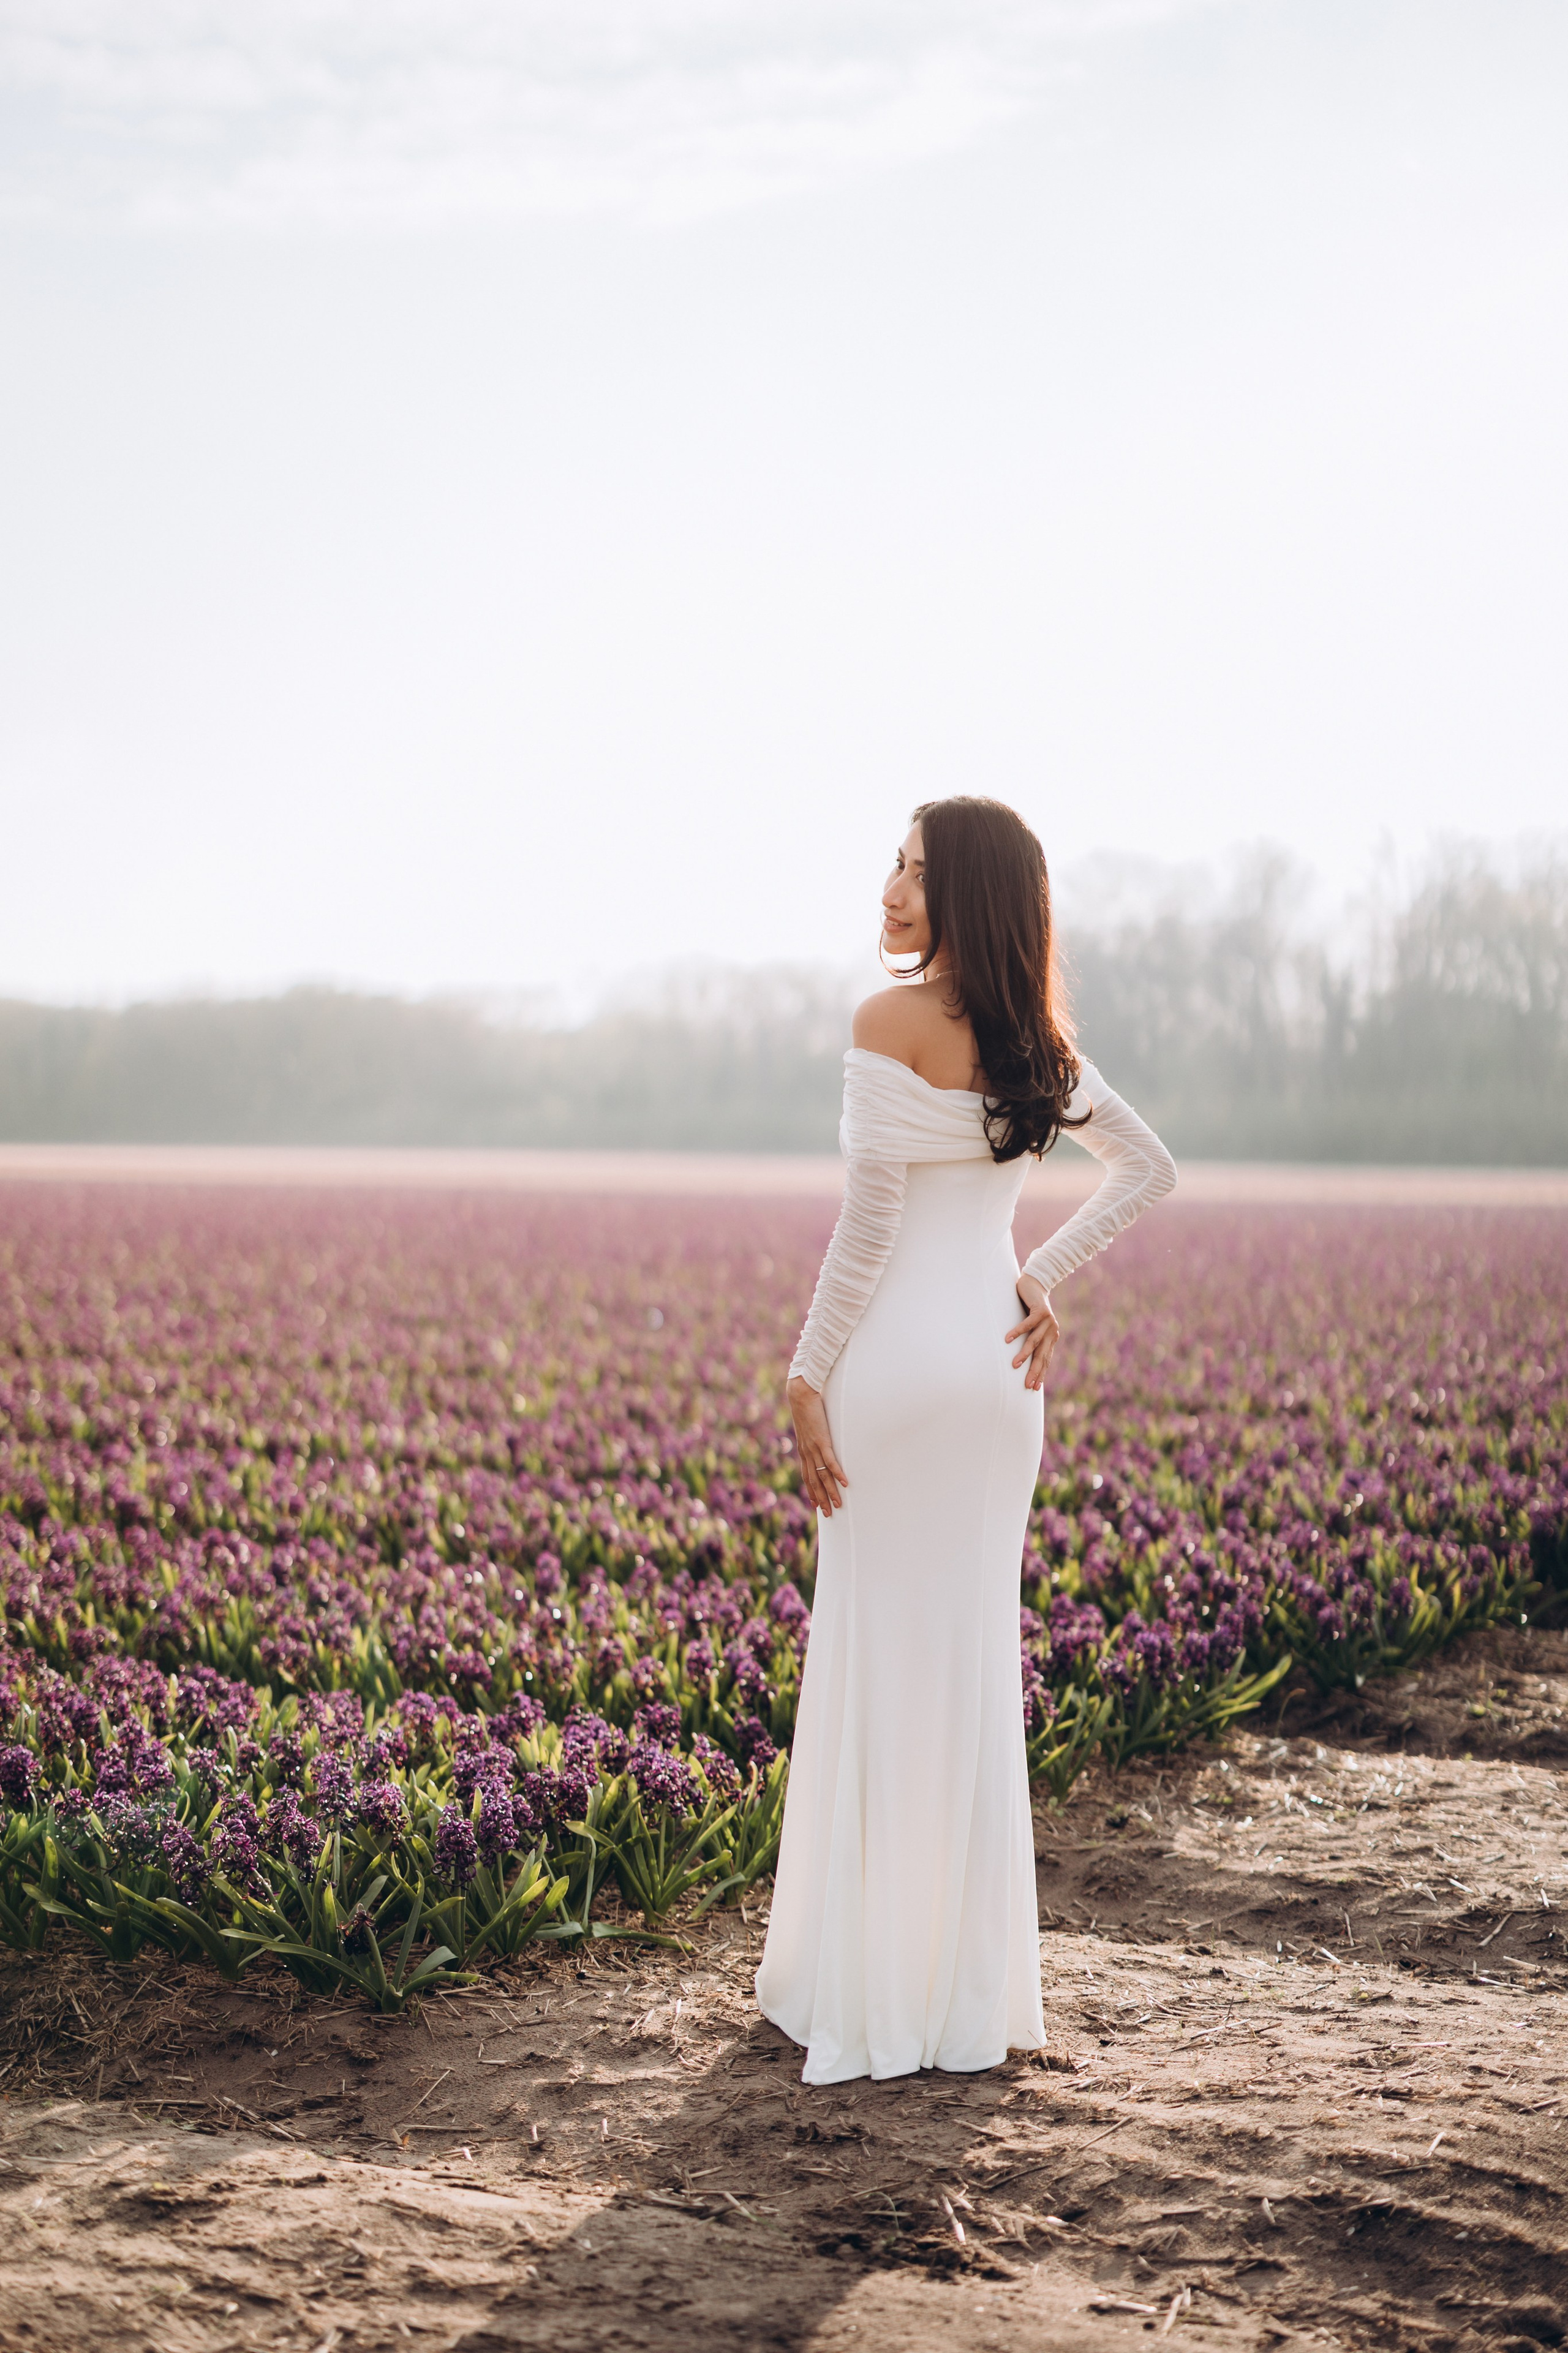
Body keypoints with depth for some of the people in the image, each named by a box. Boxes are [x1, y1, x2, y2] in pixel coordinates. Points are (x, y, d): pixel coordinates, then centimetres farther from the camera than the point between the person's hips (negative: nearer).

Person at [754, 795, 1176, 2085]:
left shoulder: (891, 1024, -12)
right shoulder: (1038, 1040, 9)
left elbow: (871, 1220, -15)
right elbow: (1150, 1166, 15)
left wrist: (811, 1379, -10)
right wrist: (1048, 1273, 9)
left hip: (900, 1352, -7)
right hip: (999, 1362, 7)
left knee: (884, 1655, 1)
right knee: (978, 1652, 12)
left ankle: (879, 1990, 8)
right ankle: (974, 1982, 19)